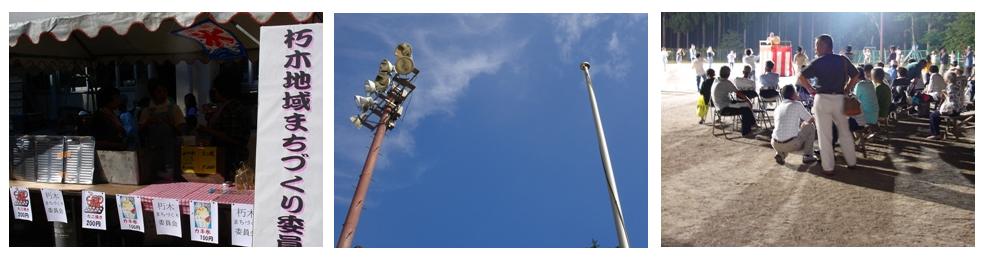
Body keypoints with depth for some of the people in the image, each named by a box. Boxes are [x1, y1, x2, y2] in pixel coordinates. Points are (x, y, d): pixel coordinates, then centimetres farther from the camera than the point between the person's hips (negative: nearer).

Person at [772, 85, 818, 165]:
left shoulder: (777, 108, 14)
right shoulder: (797, 105, -1)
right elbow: (811, 120, 11)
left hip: (776, 145, 5)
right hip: (792, 145, -5)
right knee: (810, 126, 16)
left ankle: (780, 154, 13)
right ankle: (808, 157, 16)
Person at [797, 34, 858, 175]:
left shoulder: (818, 62, -6)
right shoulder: (843, 60, 5)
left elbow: (801, 77, -13)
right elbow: (855, 76, 10)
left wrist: (810, 89, -2)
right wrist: (846, 91, 12)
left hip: (823, 99, -4)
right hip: (839, 99, 4)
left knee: (825, 135, 3)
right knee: (845, 132, 19)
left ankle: (828, 167, 4)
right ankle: (851, 162, 28)